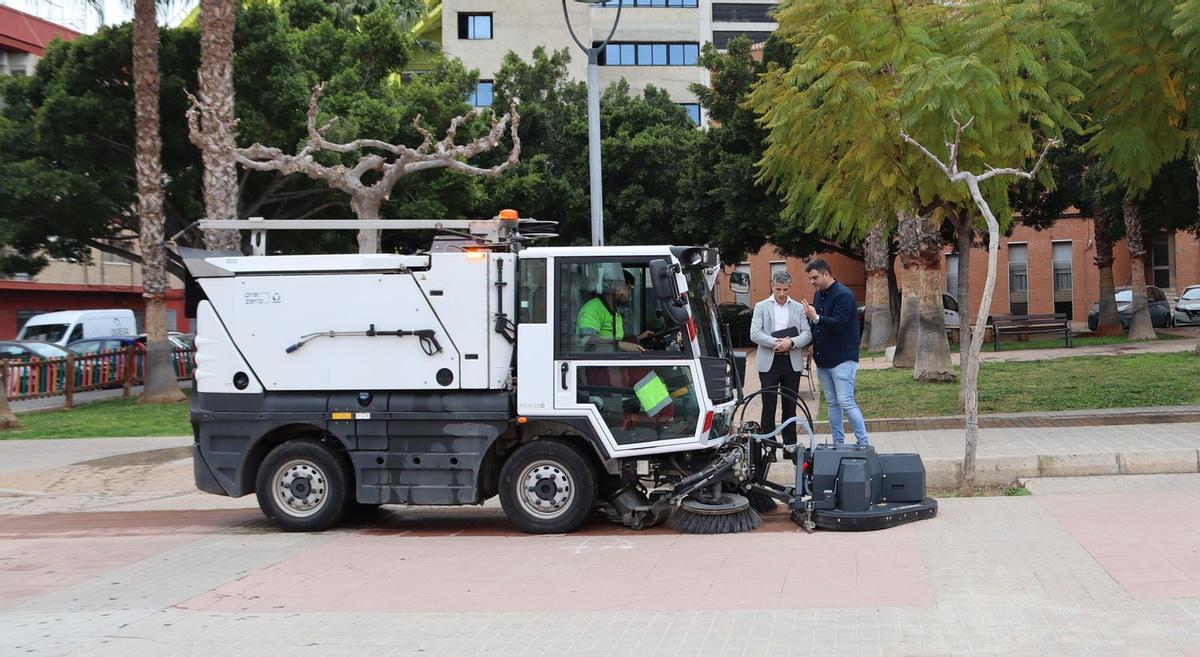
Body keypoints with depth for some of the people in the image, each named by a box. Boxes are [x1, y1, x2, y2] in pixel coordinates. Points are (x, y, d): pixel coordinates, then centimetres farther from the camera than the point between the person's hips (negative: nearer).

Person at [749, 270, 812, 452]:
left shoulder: (798, 308, 11)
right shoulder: (761, 307, 6)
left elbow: (807, 334, 3)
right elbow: (754, 334, -5)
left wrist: (791, 342, -15)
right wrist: (776, 342, -16)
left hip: (792, 363, 2)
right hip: (769, 362, -2)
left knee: (790, 406, 7)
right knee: (768, 406, -2)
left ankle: (790, 444, 14)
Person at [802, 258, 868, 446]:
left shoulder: (843, 295, -12)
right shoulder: (819, 295, 15)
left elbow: (838, 323, -22)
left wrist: (816, 318, -22)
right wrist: (811, 342, 3)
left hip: (842, 359, -9)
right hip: (822, 359, 9)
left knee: (846, 402, -11)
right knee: (832, 403, 11)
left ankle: (863, 443, -5)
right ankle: (838, 444, 16)